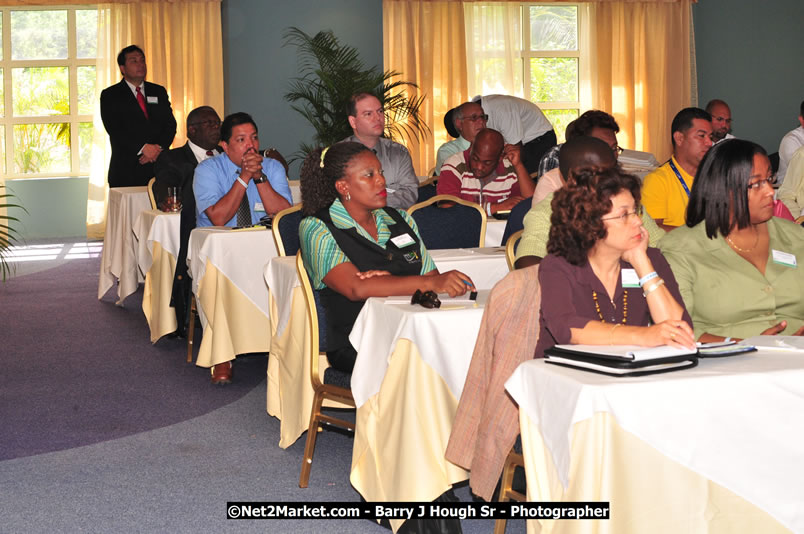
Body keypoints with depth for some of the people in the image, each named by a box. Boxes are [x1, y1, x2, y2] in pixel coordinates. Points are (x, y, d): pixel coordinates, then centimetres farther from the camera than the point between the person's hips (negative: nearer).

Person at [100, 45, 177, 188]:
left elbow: (170, 124, 10)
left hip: (159, 166, 3)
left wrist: (159, 148, -9)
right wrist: (143, 148, -17)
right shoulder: (110, 95, 7)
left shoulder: (159, 92, 19)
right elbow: (114, 129, -6)